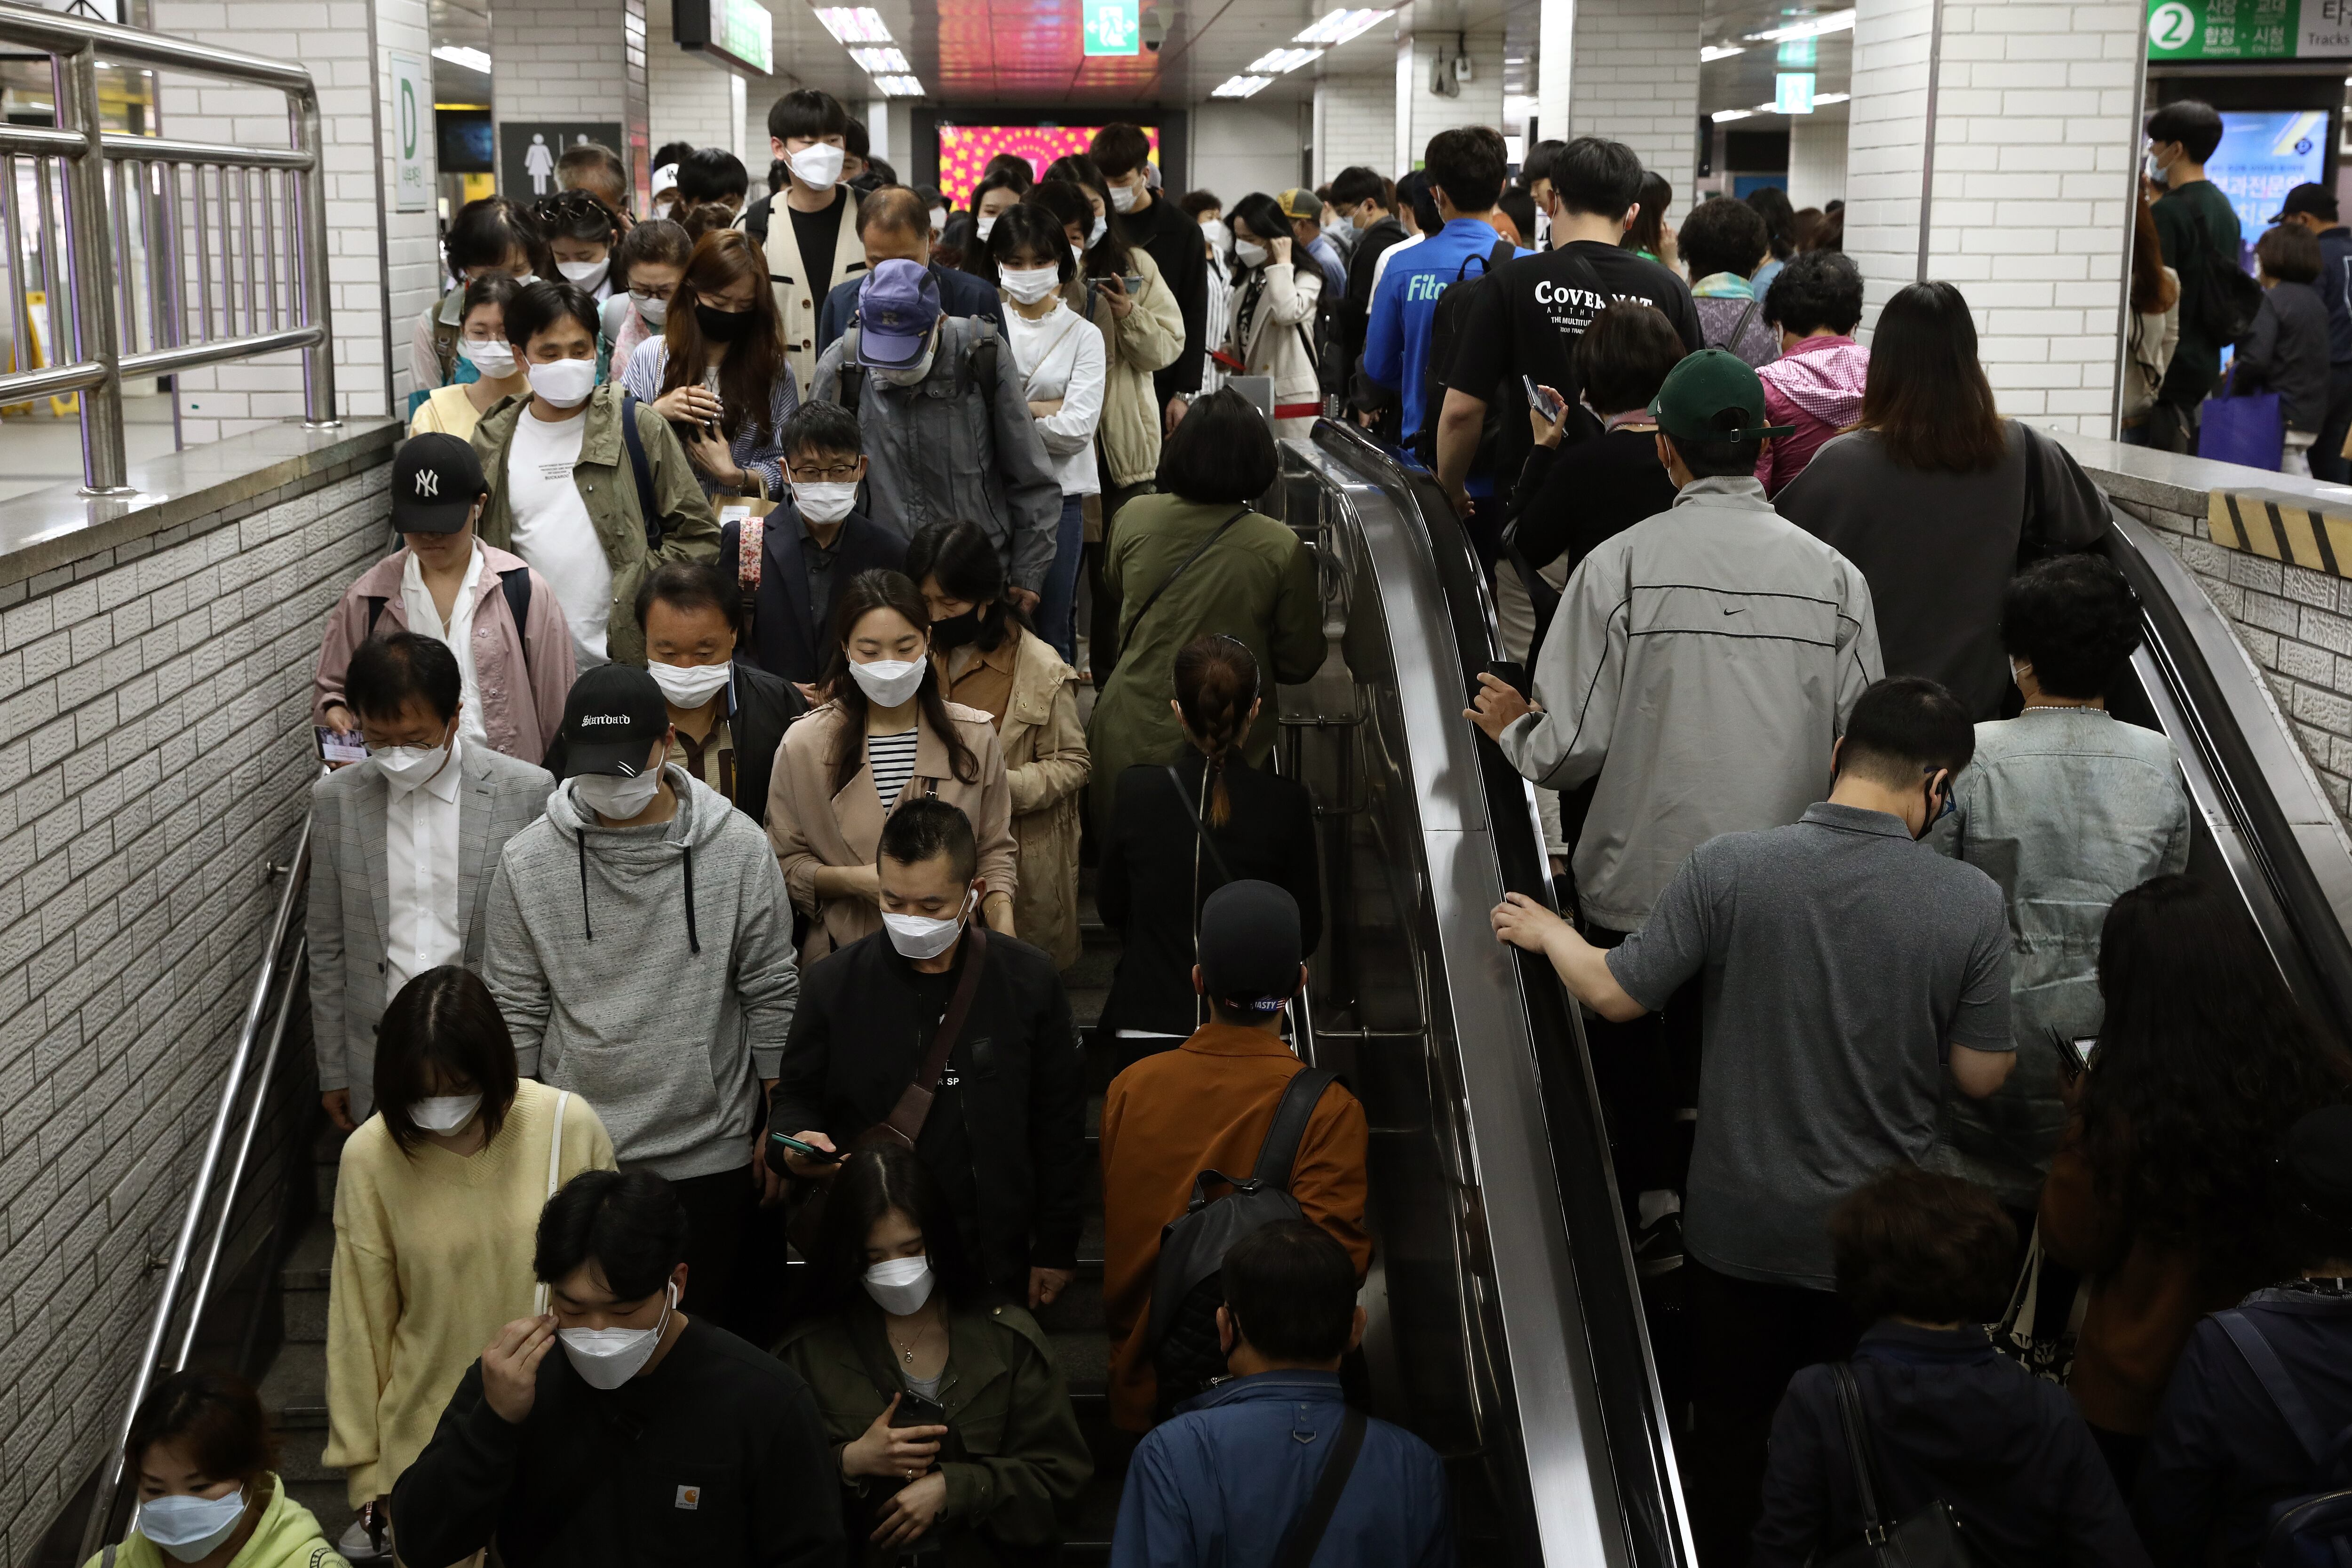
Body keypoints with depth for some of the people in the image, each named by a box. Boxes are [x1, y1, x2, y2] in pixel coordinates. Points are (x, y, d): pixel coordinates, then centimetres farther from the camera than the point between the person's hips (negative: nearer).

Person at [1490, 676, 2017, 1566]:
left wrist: (1546, 931, 9)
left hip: (1741, 1226, 0)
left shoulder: (1730, 869, -19)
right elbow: (1980, 1077, -8)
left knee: (1734, 1428, 20)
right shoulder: (1972, 903, -17)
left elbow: (1615, 994, -11)